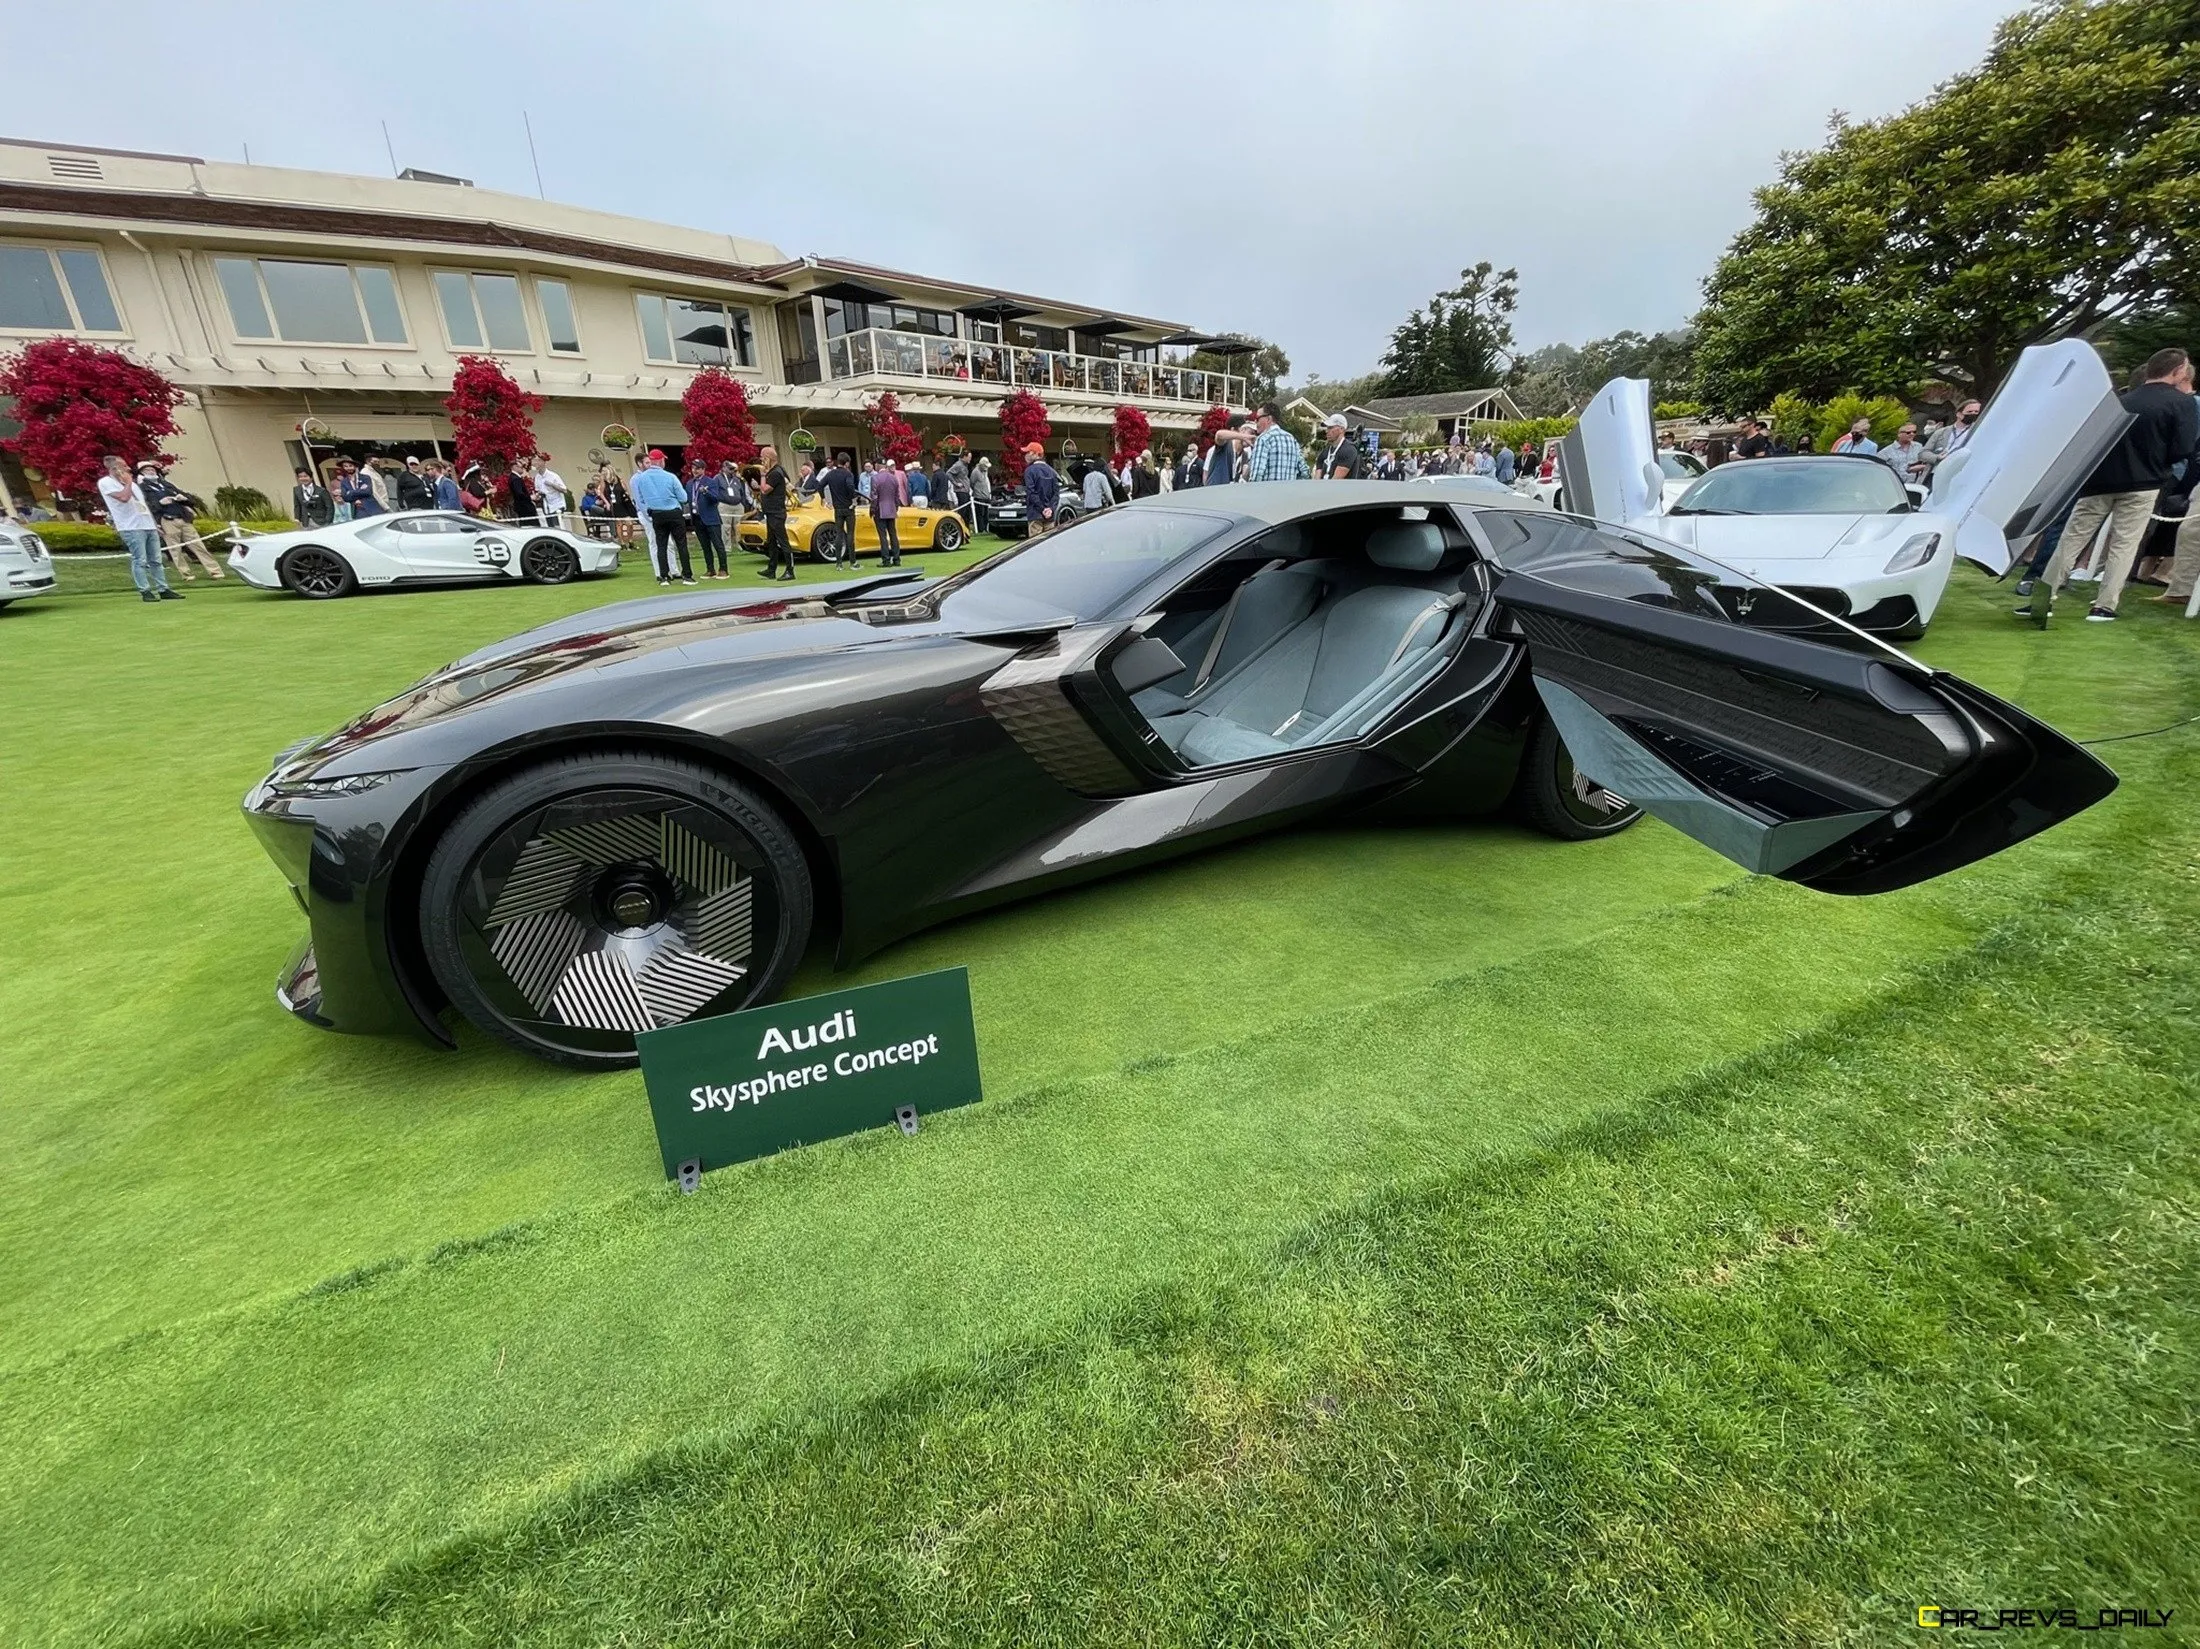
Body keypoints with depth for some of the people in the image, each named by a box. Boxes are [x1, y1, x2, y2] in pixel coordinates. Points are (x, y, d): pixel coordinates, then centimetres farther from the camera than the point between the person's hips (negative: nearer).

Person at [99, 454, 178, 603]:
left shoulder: (130, 483, 21)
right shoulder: (105, 482, -3)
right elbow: (124, 497, -19)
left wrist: (155, 525, 21)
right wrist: (128, 482, -4)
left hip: (148, 526, 7)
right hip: (131, 528, -7)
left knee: (155, 560, 7)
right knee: (140, 561, -9)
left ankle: (163, 590, 9)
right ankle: (145, 591, -8)